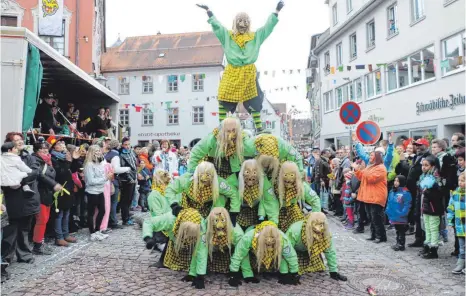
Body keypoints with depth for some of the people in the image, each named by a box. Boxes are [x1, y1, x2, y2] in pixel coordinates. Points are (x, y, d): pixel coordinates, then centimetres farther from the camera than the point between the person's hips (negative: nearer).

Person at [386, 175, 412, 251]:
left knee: (401, 231, 4)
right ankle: (398, 243, 29)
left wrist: (403, 213, -23)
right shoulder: (392, 191, 8)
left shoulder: (405, 193, -16)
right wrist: (388, 210, 8)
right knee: (397, 230, 19)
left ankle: (401, 245, 12)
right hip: (394, 216, 7)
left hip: (401, 217, -7)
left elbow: (407, 205, -18)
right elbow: (389, 202, 15)